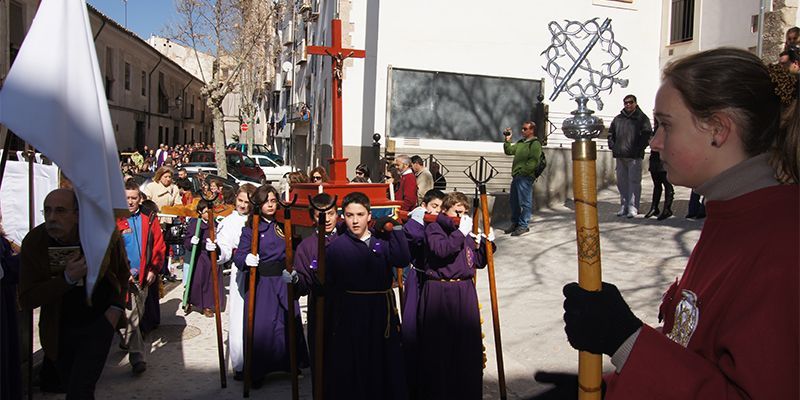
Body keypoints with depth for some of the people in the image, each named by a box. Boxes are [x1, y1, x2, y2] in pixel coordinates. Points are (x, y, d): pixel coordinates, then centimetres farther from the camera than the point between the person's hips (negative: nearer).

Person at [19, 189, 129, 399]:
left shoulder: (105, 233, -15)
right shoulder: (34, 242, -14)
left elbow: (123, 272, 5)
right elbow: (26, 299, -15)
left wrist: (117, 307, -6)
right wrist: (67, 278, -28)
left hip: (99, 322, -2)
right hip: (59, 329, 3)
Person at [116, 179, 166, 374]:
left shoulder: (149, 219, 5)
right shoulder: (115, 219, -5)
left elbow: (159, 246, 4)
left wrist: (153, 270, -4)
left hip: (144, 276, 4)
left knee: (138, 314, 17)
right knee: (131, 316, -9)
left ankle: (126, 341, 39)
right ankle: (138, 357, -7)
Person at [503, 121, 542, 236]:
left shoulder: (535, 144, -7)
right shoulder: (520, 142, 20)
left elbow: (533, 161, -16)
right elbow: (509, 151, 21)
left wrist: (522, 172, -18)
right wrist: (508, 140, 8)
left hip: (525, 177, -9)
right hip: (516, 176, 9)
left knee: (525, 202, -4)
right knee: (514, 201, 14)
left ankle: (523, 225, 1)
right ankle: (515, 223, 24)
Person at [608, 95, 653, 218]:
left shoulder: (641, 118, 3)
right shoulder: (617, 119, 16)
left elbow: (647, 134, -4)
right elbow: (611, 133, 23)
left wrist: (639, 148, -11)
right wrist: (612, 146, 9)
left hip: (634, 156, -5)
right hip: (620, 156, 5)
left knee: (634, 181, -5)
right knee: (621, 182, 8)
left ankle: (633, 207, -3)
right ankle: (624, 206, 17)